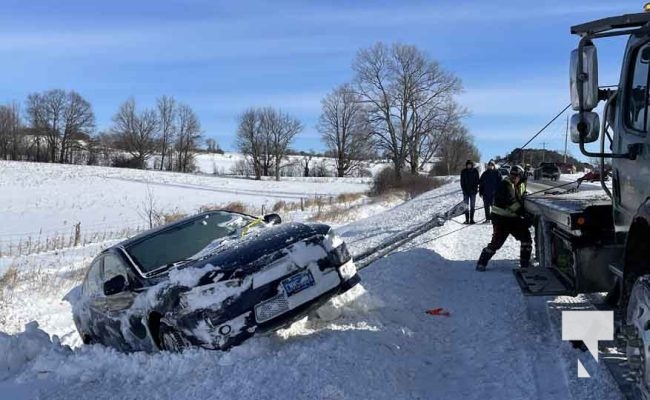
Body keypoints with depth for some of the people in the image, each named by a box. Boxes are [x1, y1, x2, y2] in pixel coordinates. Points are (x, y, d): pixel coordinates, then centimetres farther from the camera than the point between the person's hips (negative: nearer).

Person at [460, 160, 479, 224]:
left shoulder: (475, 171, 3)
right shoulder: (463, 172, 3)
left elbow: (477, 181, 4)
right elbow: (462, 182, 3)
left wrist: (475, 188, -8)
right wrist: (464, 189, -8)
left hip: (473, 191, 0)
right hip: (466, 191, 0)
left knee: (472, 206, 3)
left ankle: (471, 219, 8)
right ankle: (467, 219, 2)